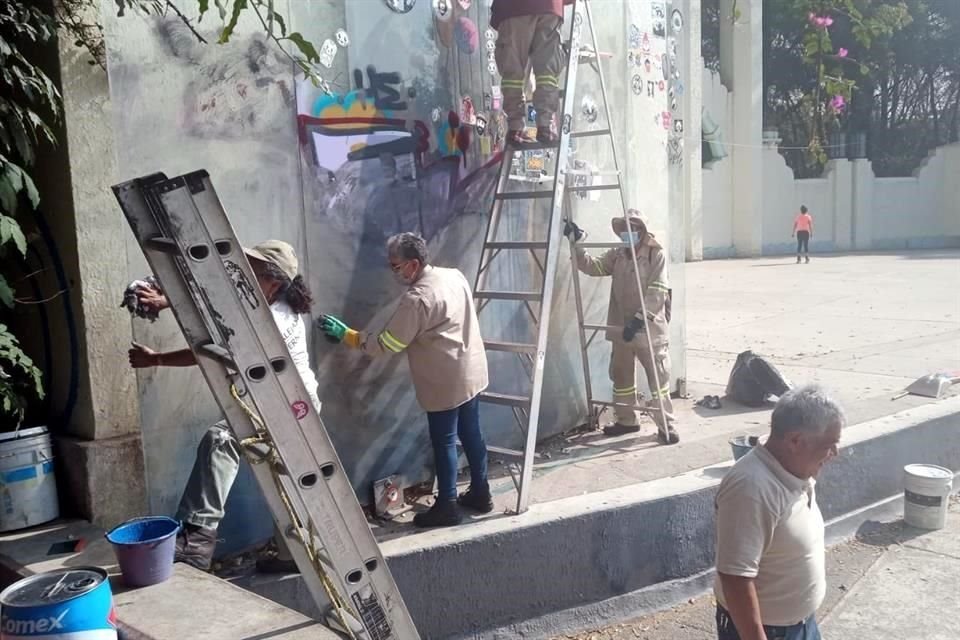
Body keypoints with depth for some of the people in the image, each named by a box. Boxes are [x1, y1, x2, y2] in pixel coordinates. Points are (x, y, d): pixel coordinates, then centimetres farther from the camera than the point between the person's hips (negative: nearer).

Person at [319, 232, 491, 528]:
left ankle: (446, 507, 16)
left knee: (444, 443, 4)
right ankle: (481, 494, 30)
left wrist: (346, 335, -8)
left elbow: (387, 344, -17)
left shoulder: (416, 299, -23)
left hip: (446, 383, -8)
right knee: (471, 434, 18)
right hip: (471, 373, 8)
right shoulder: (455, 275, 3)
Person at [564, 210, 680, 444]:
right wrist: (576, 242, -10)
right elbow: (592, 266, 1)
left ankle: (667, 427, 9)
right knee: (621, 378, 16)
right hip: (621, 329, 6)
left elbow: (657, 292, -15)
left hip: (650, 329, -6)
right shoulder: (616, 256, 9)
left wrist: (639, 319, -23)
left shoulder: (656, 254, -8)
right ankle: (626, 420, 32)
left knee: (658, 379, -1)